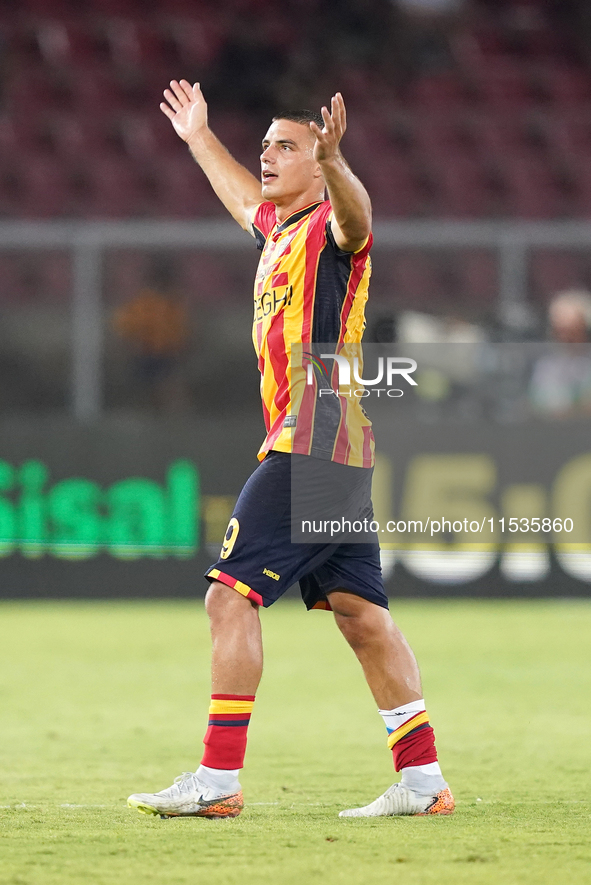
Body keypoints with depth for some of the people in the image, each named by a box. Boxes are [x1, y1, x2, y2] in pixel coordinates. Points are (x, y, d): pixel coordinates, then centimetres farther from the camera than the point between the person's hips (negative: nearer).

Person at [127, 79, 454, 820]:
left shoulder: (330, 228, -8)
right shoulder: (278, 230, 18)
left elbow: (355, 215, -34)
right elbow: (246, 198, 43)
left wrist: (333, 160, -54)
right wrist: (199, 139, 53)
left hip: (314, 445, -10)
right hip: (336, 454, 10)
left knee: (231, 592, -11)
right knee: (361, 615, 7)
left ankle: (218, 779, -11)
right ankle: (423, 781, 8)